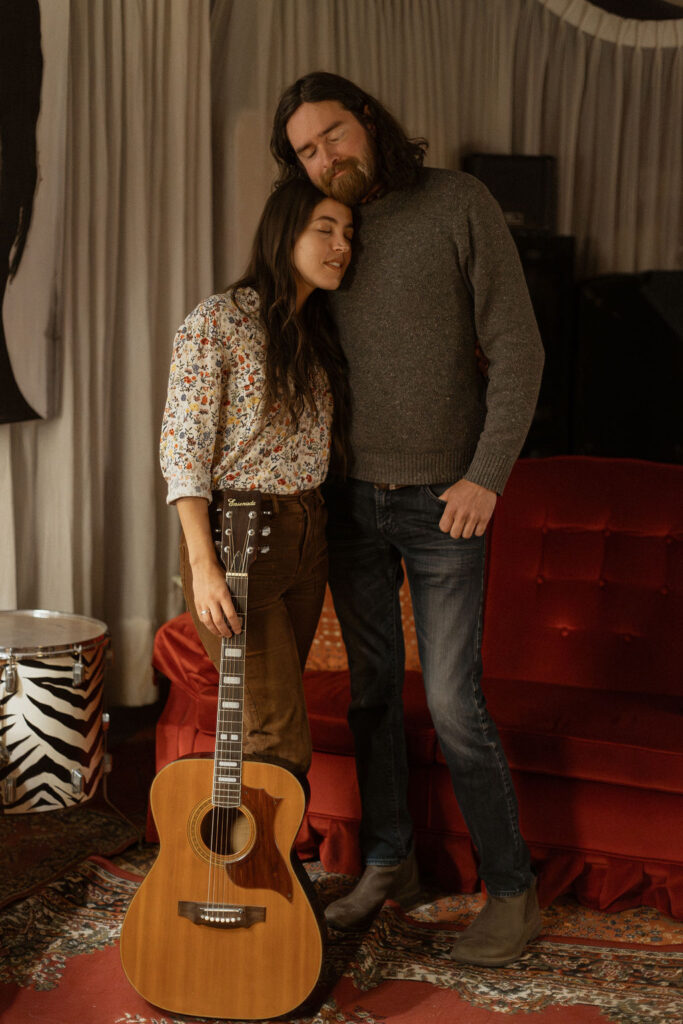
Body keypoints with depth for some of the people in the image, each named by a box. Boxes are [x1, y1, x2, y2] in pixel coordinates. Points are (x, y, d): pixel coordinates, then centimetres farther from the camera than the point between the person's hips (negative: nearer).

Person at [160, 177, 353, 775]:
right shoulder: (217, 322, -10)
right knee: (282, 743, -9)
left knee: (269, 719, 12)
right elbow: (182, 447, -14)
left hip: (308, 540, 7)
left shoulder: (321, 333, 12)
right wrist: (203, 564, -21)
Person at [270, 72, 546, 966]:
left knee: (453, 701, -6)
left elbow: (517, 349, -9)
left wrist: (487, 475, -16)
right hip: (351, 498, 5)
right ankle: (389, 863, 26)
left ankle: (512, 891, 8)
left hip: (443, 499, -4)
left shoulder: (458, 205, -6)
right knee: (371, 687, 11)